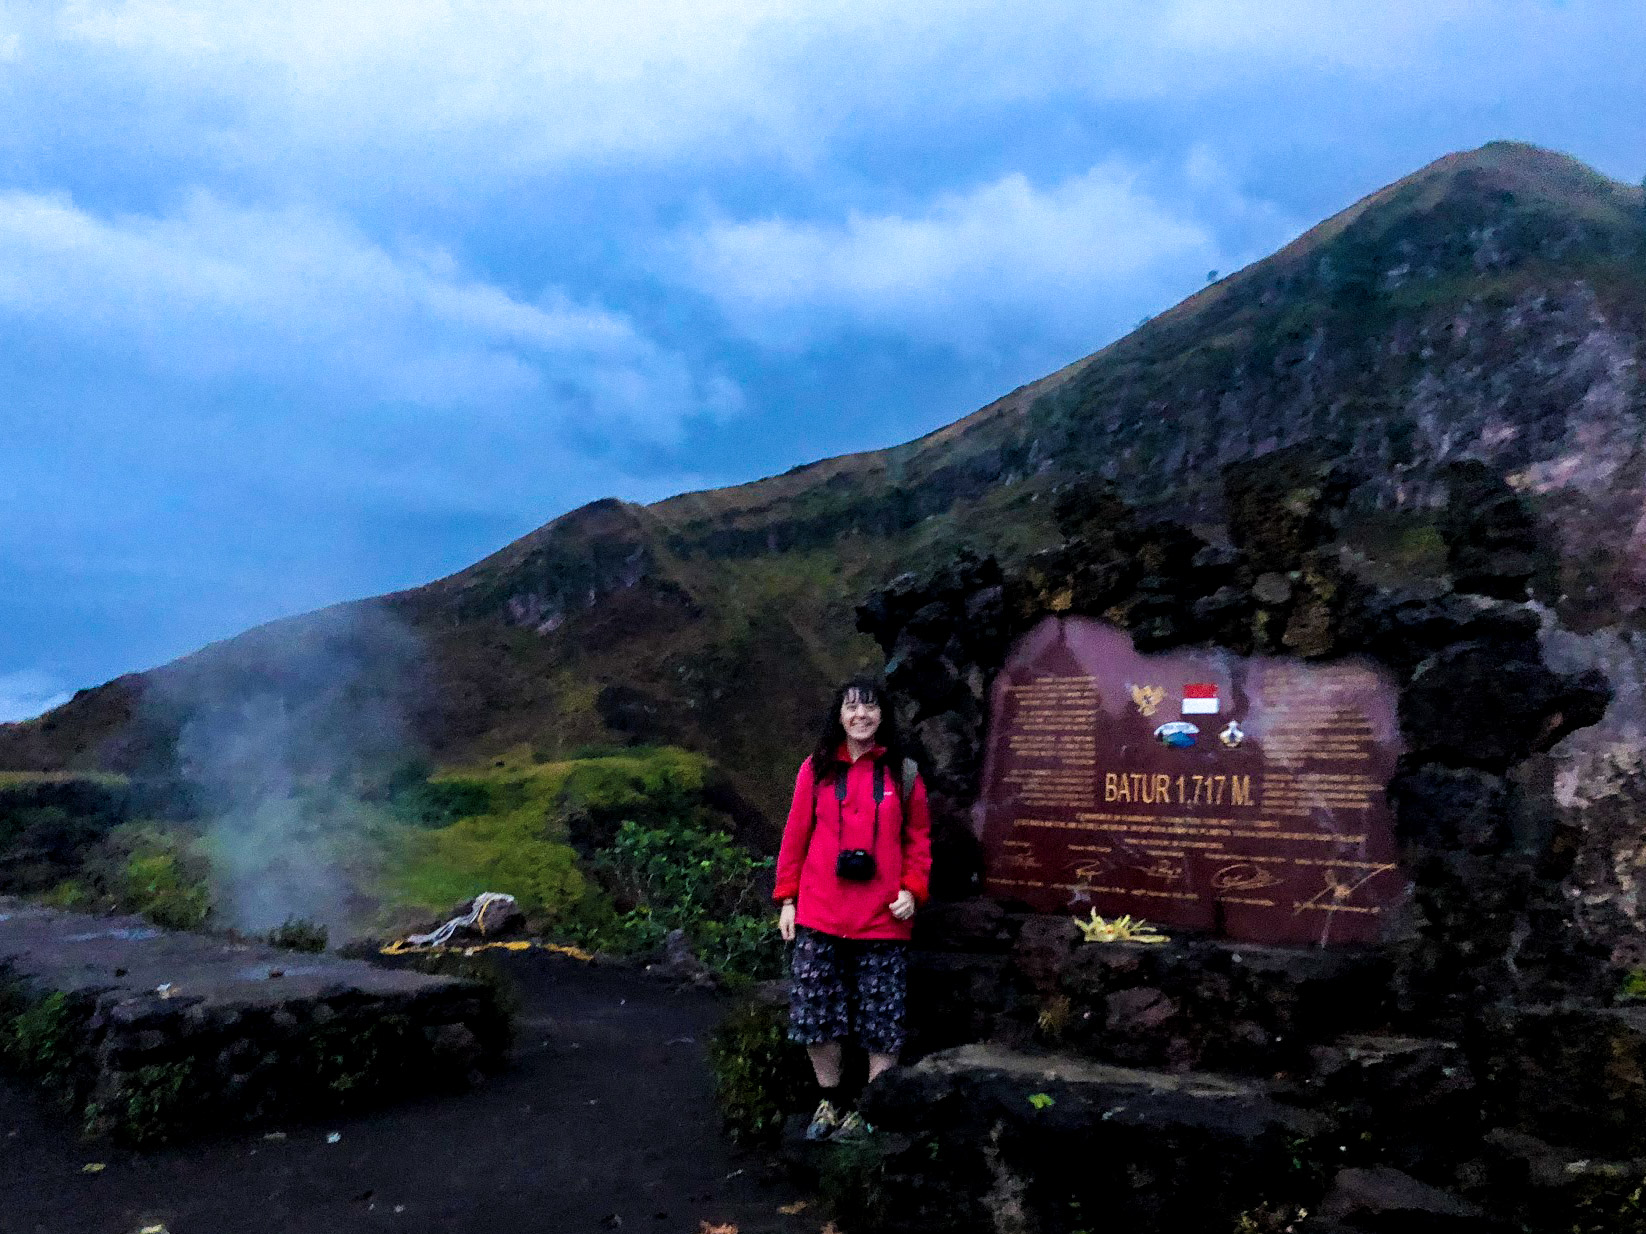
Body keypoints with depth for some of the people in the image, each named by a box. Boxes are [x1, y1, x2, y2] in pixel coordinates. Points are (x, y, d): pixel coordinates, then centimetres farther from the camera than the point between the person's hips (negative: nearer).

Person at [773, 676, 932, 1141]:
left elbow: (918, 839, 7)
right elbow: (795, 836, 5)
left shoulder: (903, 773, 2)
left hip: (882, 919, -1)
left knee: (881, 1021, 5)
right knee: (814, 1015, 7)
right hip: (819, 916, 1)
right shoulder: (816, 769, 3)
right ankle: (830, 1102, 27)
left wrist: (912, 890, -6)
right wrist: (786, 899, 3)